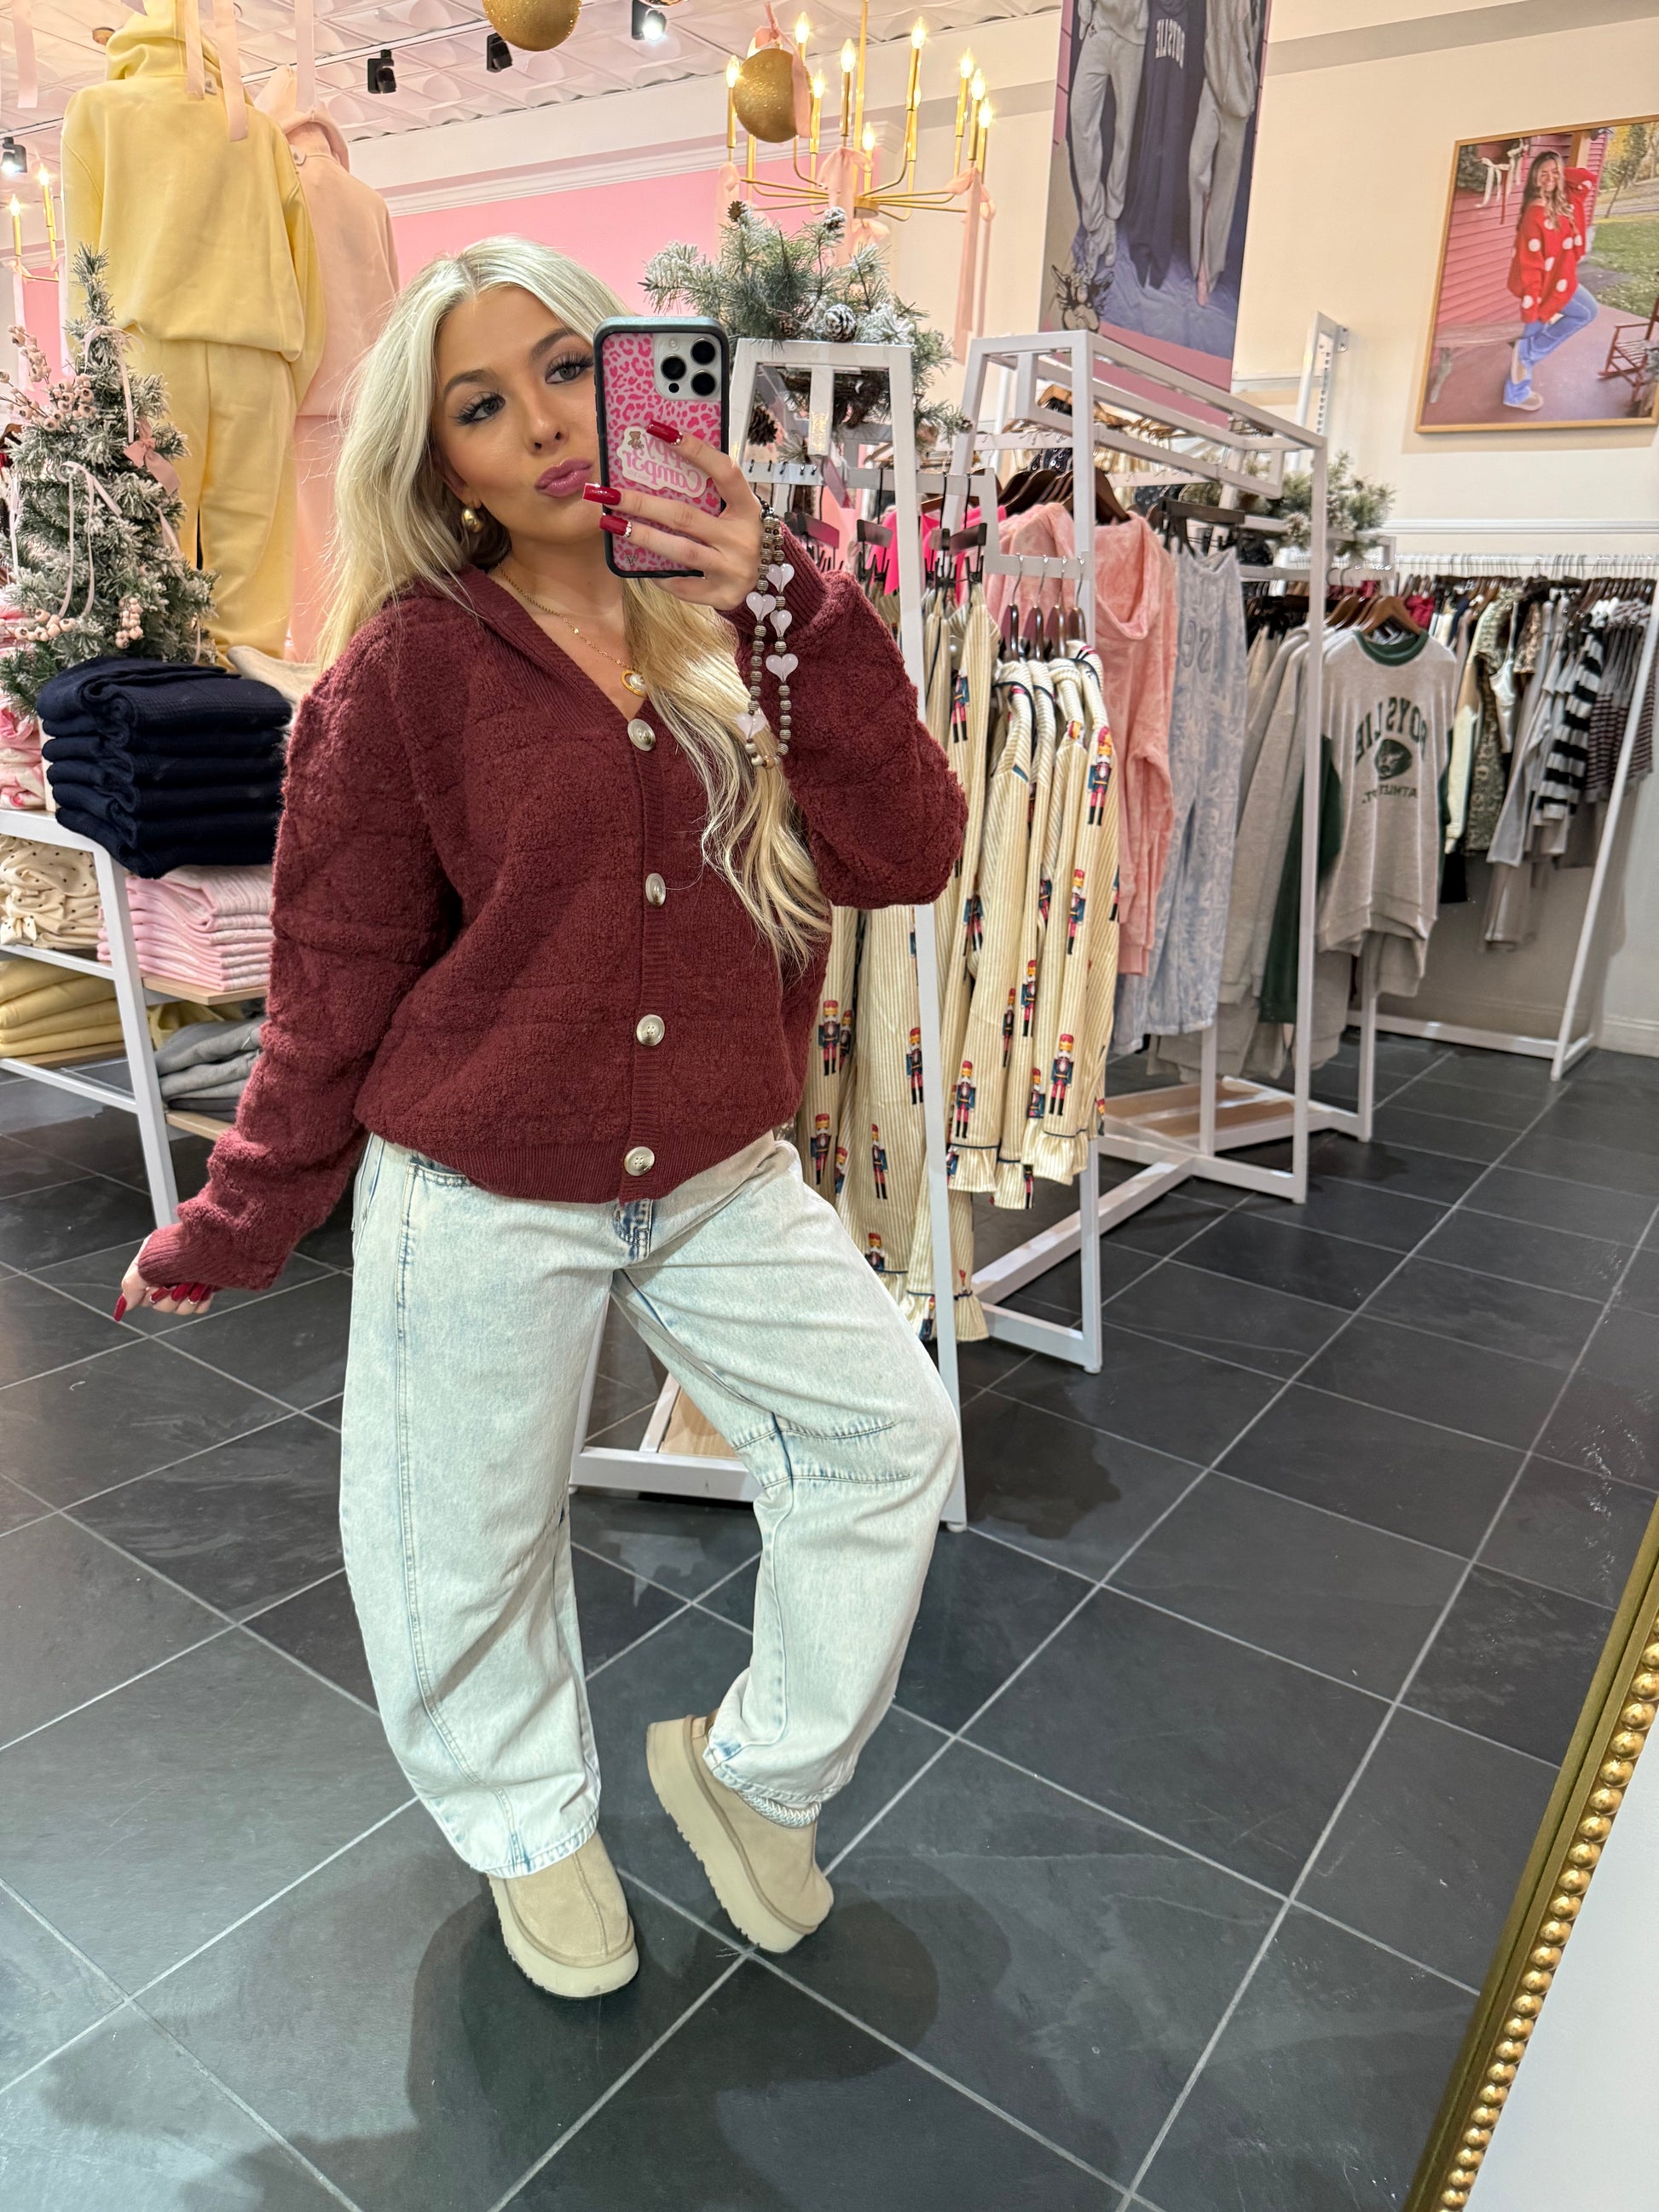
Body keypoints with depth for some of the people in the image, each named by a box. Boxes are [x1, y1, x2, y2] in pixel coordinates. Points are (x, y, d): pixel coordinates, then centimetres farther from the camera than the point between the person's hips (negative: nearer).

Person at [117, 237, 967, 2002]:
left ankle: (752, 1769, 34)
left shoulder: (741, 631, 0)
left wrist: (793, 607, -19)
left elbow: (903, 855, -13)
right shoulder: (409, 667, -11)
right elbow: (335, 984, -5)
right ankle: (533, 1827, 46)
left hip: (718, 1176, 4)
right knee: (474, 1540, 13)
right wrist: (233, 1227, 2)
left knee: (888, 1430, 9)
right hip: (483, 1203, -3)